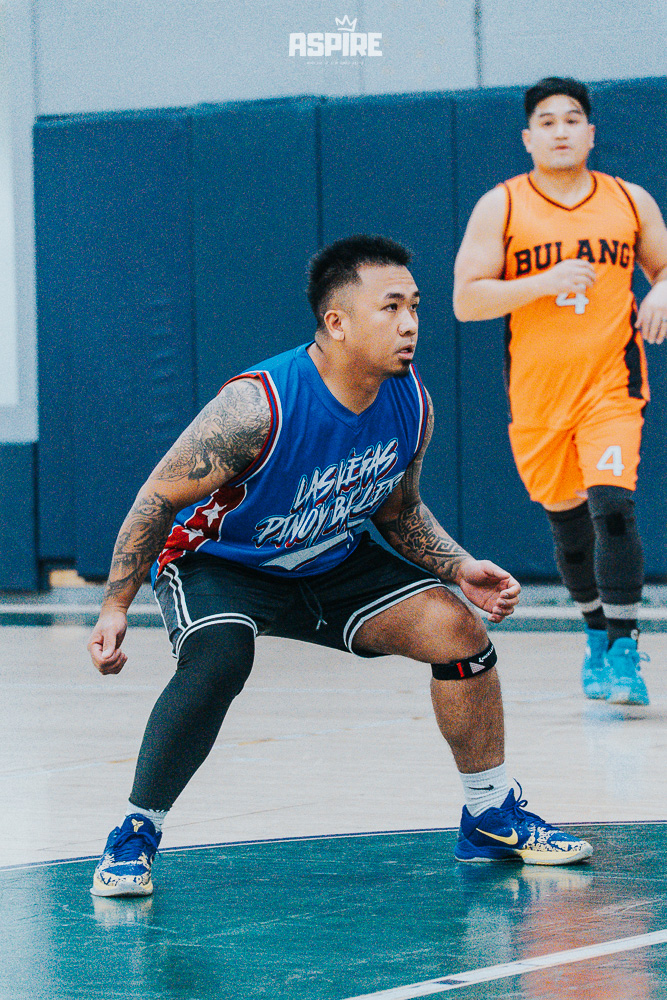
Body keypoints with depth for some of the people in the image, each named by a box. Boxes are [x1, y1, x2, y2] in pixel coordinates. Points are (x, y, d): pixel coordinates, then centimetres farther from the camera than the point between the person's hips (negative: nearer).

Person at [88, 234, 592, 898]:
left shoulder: (412, 406, -13)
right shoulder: (258, 406, -33)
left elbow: (399, 510, 7)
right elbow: (158, 499, -21)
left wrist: (460, 569, -9)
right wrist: (116, 607, -22)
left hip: (334, 563, 6)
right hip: (219, 563, -6)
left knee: (457, 628, -9)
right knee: (217, 661, -36)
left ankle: (491, 819, 9)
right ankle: (136, 833, -16)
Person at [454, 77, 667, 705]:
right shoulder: (500, 207, -1)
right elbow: (465, 300, -6)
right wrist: (544, 283, -19)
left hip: (610, 386, -1)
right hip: (537, 393, 1)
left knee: (612, 506, -19)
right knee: (567, 523, 11)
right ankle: (598, 635, 34)